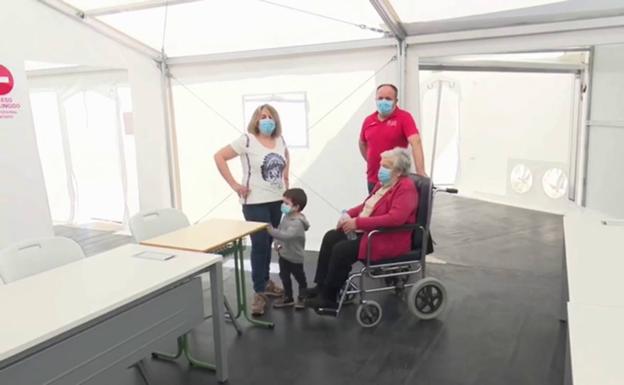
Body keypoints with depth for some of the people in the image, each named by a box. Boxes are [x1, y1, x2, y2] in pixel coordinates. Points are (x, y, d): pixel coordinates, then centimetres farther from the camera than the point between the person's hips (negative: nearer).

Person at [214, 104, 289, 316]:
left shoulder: (280, 141, 8)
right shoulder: (247, 140, -10)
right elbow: (219, 157, -12)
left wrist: (285, 179, 14)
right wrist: (234, 185, -14)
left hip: (278, 200, 6)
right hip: (255, 203, -6)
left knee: (269, 243, 14)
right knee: (259, 245, -4)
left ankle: (266, 281, 31)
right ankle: (259, 292, 6)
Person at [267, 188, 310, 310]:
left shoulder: (297, 223, -29)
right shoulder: (286, 217, -2)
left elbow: (286, 235, -42)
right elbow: (280, 229, 11)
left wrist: (271, 231, -46)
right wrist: (277, 243, -3)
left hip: (294, 257, -8)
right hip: (283, 254, 8)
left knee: (299, 277, 14)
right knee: (284, 276, 19)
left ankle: (302, 298, 33)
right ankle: (288, 297, 36)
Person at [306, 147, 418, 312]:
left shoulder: (406, 188, -18)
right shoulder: (384, 182, 10)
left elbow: (395, 218, -32)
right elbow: (368, 205, 22)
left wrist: (358, 222, -31)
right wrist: (349, 215, 3)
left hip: (389, 240, -10)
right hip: (368, 231, 10)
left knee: (342, 250, -22)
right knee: (331, 237, 2)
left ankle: (328, 298, -7)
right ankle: (321, 286, 5)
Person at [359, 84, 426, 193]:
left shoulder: (404, 117, -9)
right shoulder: (368, 120, 6)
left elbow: (416, 142, -21)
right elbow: (362, 143, 24)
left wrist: (420, 172, -32)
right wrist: (370, 160, 12)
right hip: (373, 179, 5)